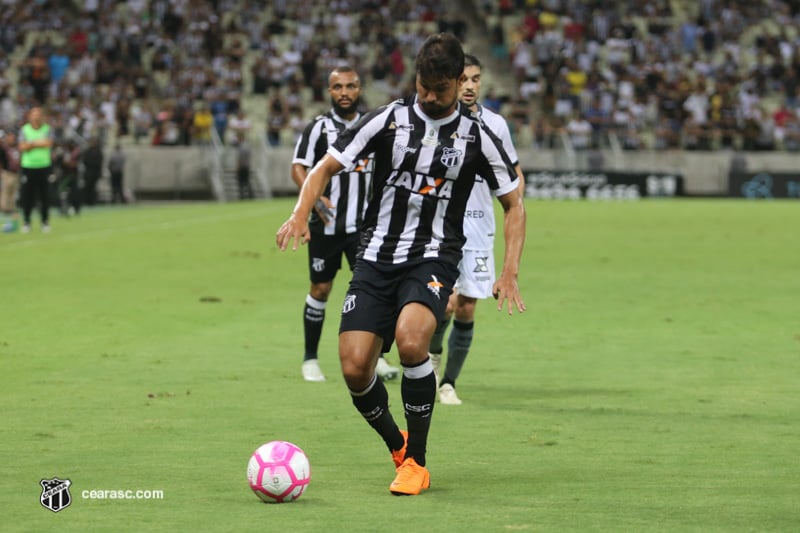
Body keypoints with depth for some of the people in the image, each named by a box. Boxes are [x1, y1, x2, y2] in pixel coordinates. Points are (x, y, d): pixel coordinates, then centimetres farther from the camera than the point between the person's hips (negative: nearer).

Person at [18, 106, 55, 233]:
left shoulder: (47, 129, 3)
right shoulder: (24, 130, 4)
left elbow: (48, 143, -13)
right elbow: (22, 147, -7)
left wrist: (31, 143, -9)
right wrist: (39, 143, -11)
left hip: (44, 167, 0)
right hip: (28, 167, 0)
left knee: (45, 196, 1)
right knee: (27, 196, 1)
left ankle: (45, 222, 10)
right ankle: (26, 222, 10)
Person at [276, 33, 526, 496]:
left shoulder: (476, 137, 0)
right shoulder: (389, 120, 1)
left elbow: (514, 203, 10)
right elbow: (326, 167, 5)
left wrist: (510, 273, -2)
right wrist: (300, 215, -14)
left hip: (433, 258, -2)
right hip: (377, 257, 2)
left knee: (410, 341, -31)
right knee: (355, 368, -11)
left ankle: (417, 461, -12)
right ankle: (397, 445, 20)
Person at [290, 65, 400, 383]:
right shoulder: (319, 127, -3)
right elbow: (298, 168, -11)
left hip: (364, 223, 2)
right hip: (326, 224, -2)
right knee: (320, 289, 4)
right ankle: (310, 359, 17)